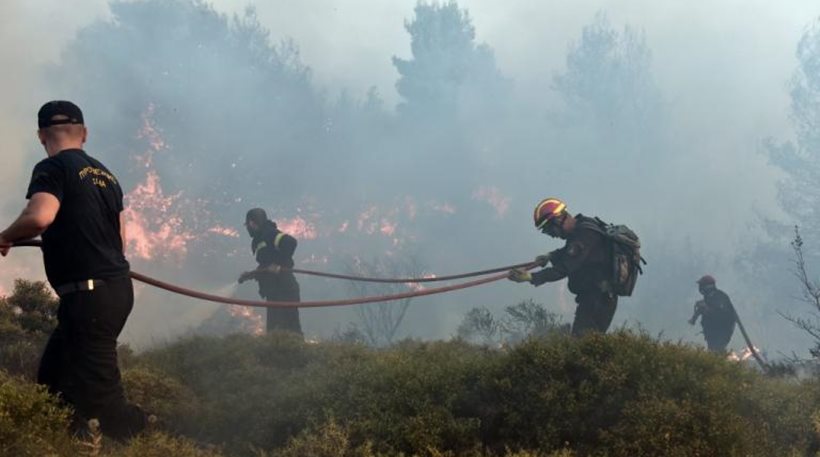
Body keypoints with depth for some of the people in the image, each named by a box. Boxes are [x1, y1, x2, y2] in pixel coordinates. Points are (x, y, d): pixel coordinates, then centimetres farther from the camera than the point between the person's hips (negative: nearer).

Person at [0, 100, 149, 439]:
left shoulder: (53, 168, -8)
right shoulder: (105, 174, 16)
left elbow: (39, 217, -26)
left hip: (89, 295, -9)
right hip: (117, 287, 9)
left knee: (99, 398, -4)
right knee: (52, 380, 17)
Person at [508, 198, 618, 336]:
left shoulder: (585, 234, -22)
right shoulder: (580, 228, 10)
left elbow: (563, 268, -26)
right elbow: (569, 252, 31)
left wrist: (531, 277, -29)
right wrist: (550, 256, 12)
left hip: (598, 299, -10)